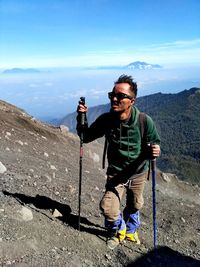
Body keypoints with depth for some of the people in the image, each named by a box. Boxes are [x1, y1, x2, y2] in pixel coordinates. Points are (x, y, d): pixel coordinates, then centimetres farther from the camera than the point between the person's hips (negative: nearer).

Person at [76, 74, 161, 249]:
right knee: (109, 208, -15)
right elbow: (85, 137, -6)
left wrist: (153, 152, -36)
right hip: (116, 173, 0)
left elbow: (155, 145, -12)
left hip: (138, 173, 1)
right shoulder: (106, 119, -19)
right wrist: (82, 117, -23)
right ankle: (118, 230, 22)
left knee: (134, 206, 22)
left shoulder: (145, 121, -24)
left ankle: (131, 230, 57)